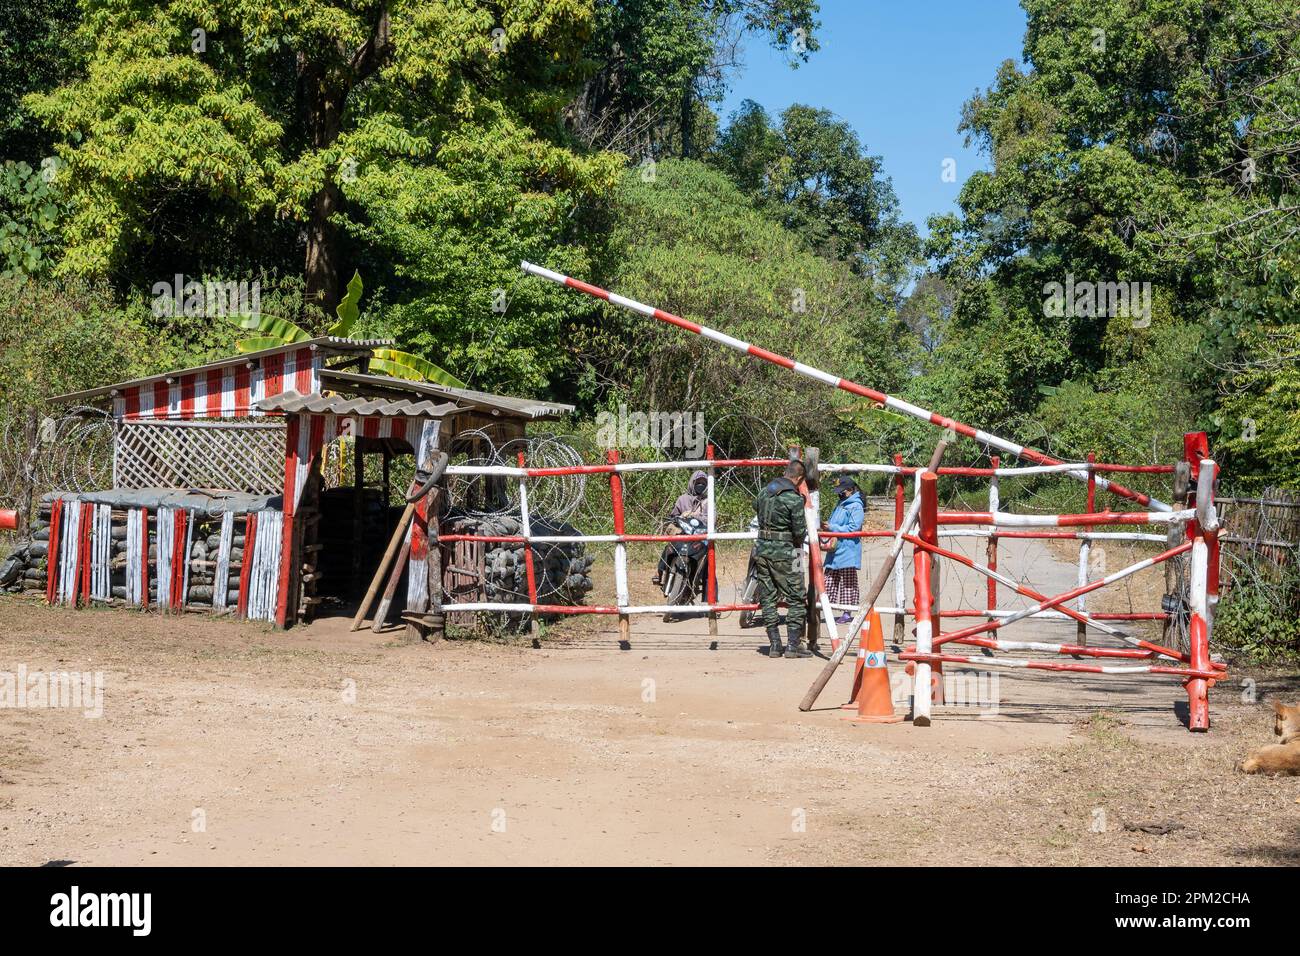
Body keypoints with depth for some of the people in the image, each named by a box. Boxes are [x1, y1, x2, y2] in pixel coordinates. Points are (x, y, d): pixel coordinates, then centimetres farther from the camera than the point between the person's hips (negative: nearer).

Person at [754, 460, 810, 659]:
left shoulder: (765, 491, 9)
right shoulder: (794, 498, -12)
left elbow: (756, 507, 29)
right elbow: (800, 532, -9)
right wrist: (803, 534, 12)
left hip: (761, 549, 7)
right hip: (783, 553, -6)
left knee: (768, 598, 10)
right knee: (796, 599, 3)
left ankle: (774, 645, 11)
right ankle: (793, 645, 0)